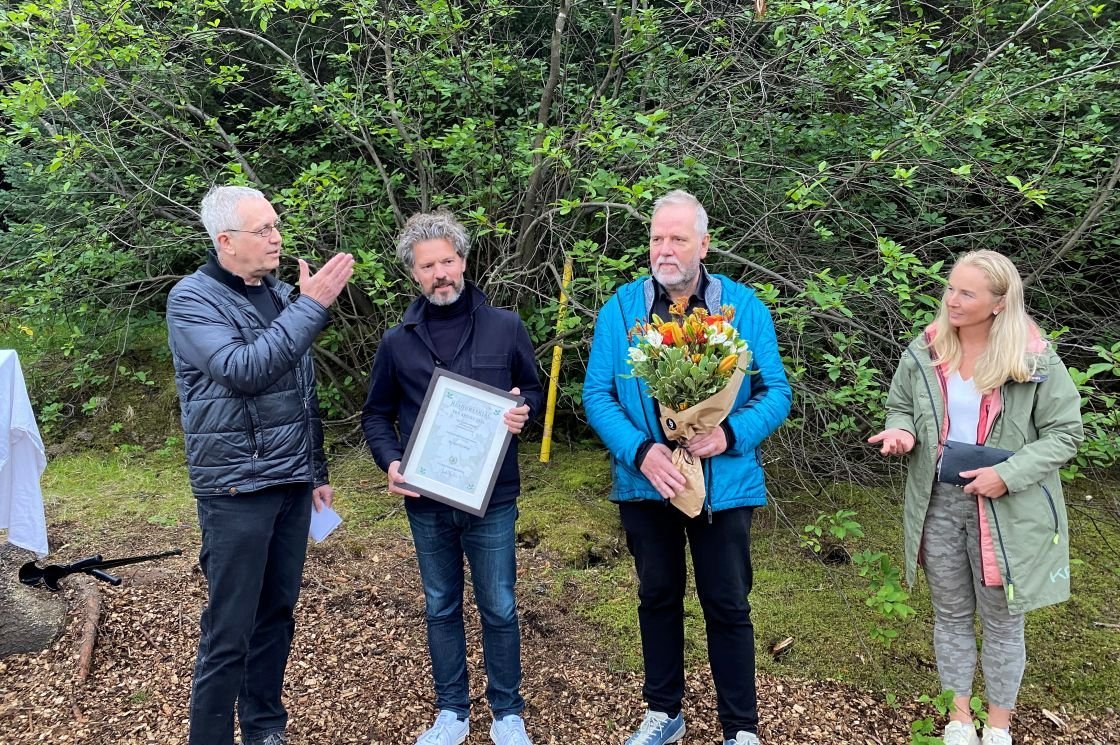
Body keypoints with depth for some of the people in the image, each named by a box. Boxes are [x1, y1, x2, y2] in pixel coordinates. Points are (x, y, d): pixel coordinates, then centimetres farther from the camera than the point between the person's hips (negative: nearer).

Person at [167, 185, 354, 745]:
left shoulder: (280, 295, 10)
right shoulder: (192, 299, -9)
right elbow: (242, 369, -25)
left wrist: (317, 471, 18)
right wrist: (312, 306, -23)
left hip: (293, 485, 6)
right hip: (237, 490, -6)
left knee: (276, 615, 14)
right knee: (229, 631, 0)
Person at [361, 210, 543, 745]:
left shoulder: (504, 326, -2)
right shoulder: (397, 341, 2)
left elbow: (535, 389, 9)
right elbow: (377, 414, 10)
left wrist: (523, 410, -14)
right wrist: (390, 462, -7)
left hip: (492, 498, -2)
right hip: (426, 501, 2)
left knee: (498, 608, 8)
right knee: (441, 607, 14)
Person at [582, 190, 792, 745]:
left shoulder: (744, 307, -4)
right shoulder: (621, 308, -2)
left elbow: (776, 391, -4)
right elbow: (597, 393, -5)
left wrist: (730, 434, -22)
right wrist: (641, 451, -20)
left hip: (723, 484, -1)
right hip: (644, 483, 2)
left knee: (727, 607, 8)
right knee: (657, 598, 17)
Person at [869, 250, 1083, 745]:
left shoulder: (1035, 360, -13)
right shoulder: (923, 352, -3)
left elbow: (1064, 433, -9)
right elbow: (900, 406, 11)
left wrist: (1008, 474, -21)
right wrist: (902, 431, -13)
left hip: (1006, 511, -3)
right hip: (939, 503, 3)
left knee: (1002, 621, 12)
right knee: (951, 614, 17)